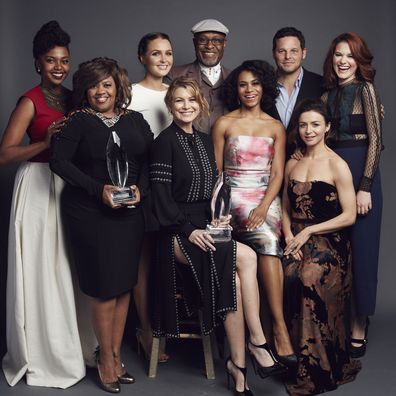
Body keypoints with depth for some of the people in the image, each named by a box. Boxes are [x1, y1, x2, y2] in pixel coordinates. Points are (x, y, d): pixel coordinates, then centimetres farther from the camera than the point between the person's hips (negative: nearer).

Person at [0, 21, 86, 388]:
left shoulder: (72, 98, 10)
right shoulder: (30, 101, -8)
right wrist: (46, 142, -23)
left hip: (69, 186, 6)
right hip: (39, 188, -6)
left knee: (68, 268, 13)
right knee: (42, 270, 0)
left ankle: (70, 342, 29)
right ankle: (43, 353, 15)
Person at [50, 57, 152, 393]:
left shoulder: (135, 120, 11)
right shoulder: (79, 121, 0)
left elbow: (151, 159, 9)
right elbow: (59, 161, -9)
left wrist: (140, 188, -9)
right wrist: (99, 189, -16)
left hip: (130, 212, 4)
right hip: (90, 214, -3)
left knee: (125, 284, 7)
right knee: (105, 286, -2)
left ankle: (116, 355, 22)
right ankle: (106, 360, 16)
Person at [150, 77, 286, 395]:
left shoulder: (205, 141, 16)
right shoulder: (165, 142, -5)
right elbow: (161, 195, -10)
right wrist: (188, 230, -18)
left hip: (206, 227, 6)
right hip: (178, 234, -5)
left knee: (233, 277, -23)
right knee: (246, 257, -25)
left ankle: (238, 363, -15)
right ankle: (257, 341, -14)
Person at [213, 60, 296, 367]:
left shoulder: (275, 128, 12)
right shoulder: (224, 124, 8)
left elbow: (277, 174, 6)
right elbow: (215, 170, 8)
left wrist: (264, 206, -10)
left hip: (267, 198, 2)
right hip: (234, 197, -2)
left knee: (267, 243, -30)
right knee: (268, 241, -31)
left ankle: (277, 329, -25)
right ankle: (280, 328, -31)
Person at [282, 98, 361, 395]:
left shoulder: (337, 166, -2)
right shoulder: (292, 164, 15)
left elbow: (349, 215, -6)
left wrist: (309, 231, -9)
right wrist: (289, 238, 0)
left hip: (329, 243, -4)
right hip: (297, 242, 4)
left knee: (309, 278, -27)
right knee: (287, 277, -24)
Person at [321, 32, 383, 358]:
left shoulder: (365, 90, -5)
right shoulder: (329, 95, 12)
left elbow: (376, 140, -11)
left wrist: (365, 187, -16)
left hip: (360, 175, -6)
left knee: (361, 250, 2)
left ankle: (359, 328, 13)